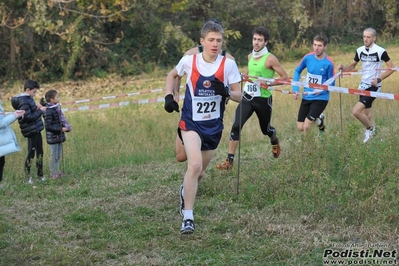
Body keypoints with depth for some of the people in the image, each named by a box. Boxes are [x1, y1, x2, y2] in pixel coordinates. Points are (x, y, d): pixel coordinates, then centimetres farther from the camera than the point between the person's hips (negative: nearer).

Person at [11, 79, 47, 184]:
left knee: (40, 152, 14)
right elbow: (29, 117, -22)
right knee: (31, 153, -2)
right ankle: (28, 177, 8)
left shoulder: (28, 98, 9)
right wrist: (40, 111, -15)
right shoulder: (24, 102, -20)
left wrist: (36, 107, 0)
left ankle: (40, 175, 22)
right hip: (31, 131, -10)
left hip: (36, 130, 10)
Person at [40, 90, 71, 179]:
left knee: (58, 156, 16)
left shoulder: (57, 108, 7)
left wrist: (66, 127, 3)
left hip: (59, 136, 8)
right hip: (53, 137, -8)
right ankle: (53, 174, 12)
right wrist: (61, 129, -22)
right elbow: (48, 126, -22)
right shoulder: (49, 111, -19)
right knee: (54, 156, 2)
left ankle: (57, 171, 27)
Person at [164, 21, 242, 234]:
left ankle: (186, 191, 52)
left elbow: (238, 96, -4)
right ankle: (187, 218, -17)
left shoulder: (228, 64, -7)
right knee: (195, 165, -24)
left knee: (199, 172, 15)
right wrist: (169, 96, 0)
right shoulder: (189, 61, -7)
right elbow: (172, 75, 14)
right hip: (191, 122, -3)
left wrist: (226, 92, -25)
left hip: (213, 126, 3)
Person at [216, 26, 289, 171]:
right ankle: (229, 160, -13)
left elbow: (285, 77, -13)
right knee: (236, 126, -14)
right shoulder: (250, 56, 4)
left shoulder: (270, 59, -14)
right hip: (247, 97, 4)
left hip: (263, 99, -4)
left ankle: (275, 142, 54)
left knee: (265, 128, 17)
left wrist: (268, 83, -24)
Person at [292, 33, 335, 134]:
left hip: (321, 98, -4)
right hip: (306, 97, 5)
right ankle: (319, 117, 36)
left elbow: (331, 84, -9)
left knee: (306, 127, -14)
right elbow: (297, 71, 9)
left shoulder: (328, 63, -17)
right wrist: (295, 89, 0)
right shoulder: (308, 58, -7)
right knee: (300, 128, 9)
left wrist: (321, 90, -27)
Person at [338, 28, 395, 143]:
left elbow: (391, 67, -8)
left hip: (374, 87, -7)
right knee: (367, 115, 15)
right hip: (363, 85, 7)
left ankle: (369, 128, 8)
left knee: (356, 111, -17)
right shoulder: (360, 50, 2)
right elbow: (352, 65, 14)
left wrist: (379, 79, -18)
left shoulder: (380, 51, -15)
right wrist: (344, 68, -8)